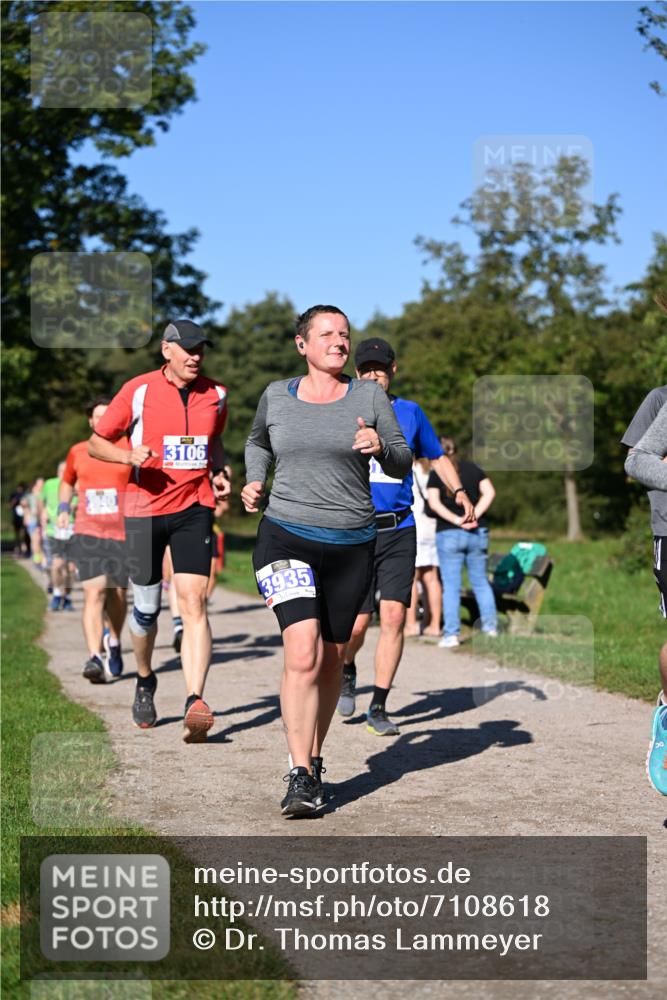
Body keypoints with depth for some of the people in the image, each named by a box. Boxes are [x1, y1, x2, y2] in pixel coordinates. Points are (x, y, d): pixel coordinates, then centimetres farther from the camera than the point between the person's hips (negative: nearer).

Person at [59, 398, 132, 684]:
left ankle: (113, 642, 40)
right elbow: (67, 482, 27)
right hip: (87, 532, 0)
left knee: (117, 594, 11)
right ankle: (95, 657, -21)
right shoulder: (77, 452, 9)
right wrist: (63, 508, 12)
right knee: (94, 592, -15)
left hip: (123, 533, 0)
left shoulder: (129, 449, 2)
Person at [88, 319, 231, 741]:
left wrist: (219, 472, 5)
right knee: (147, 607, 8)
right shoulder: (138, 391, -5)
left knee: (194, 602, -15)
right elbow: (97, 442, 2)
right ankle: (145, 681, 36)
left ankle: (195, 703, -22)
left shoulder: (216, 395, 5)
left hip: (194, 508, 1)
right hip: (145, 508, -1)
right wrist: (129, 456, -18)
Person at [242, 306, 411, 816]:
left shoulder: (370, 397, 4)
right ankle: (300, 778, -16)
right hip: (286, 537, -1)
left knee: (331, 660, 9)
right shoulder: (276, 395, 7)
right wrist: (254, 482, 10)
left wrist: (381, 445, -17)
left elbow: (403, 464, 4)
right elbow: (258, 442, 27)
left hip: (350, 545, 2)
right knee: (302, 655, -17)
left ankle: (314, 758, 28)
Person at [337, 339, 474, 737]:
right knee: (357, 624, -4)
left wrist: (460, 491, 8)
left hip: (400, 531, 2)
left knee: (394, 616, -7)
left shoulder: (410, 413, 10)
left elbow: (438, 457, 22)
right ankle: (347, 670, 31)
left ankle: (379, 707, 5)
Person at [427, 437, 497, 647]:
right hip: (478, 533, 3)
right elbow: (489, 492, -3)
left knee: (451, 585, 0)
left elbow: (434, 502, -15)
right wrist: (474, 516, -8)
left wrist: (457, 520, -16)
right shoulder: (473, 469, 8)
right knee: (480, 581, 15)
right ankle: (490, 626, 18)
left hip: (449, 534, -3)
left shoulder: (436, 474, -2)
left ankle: (452, 634, -2)